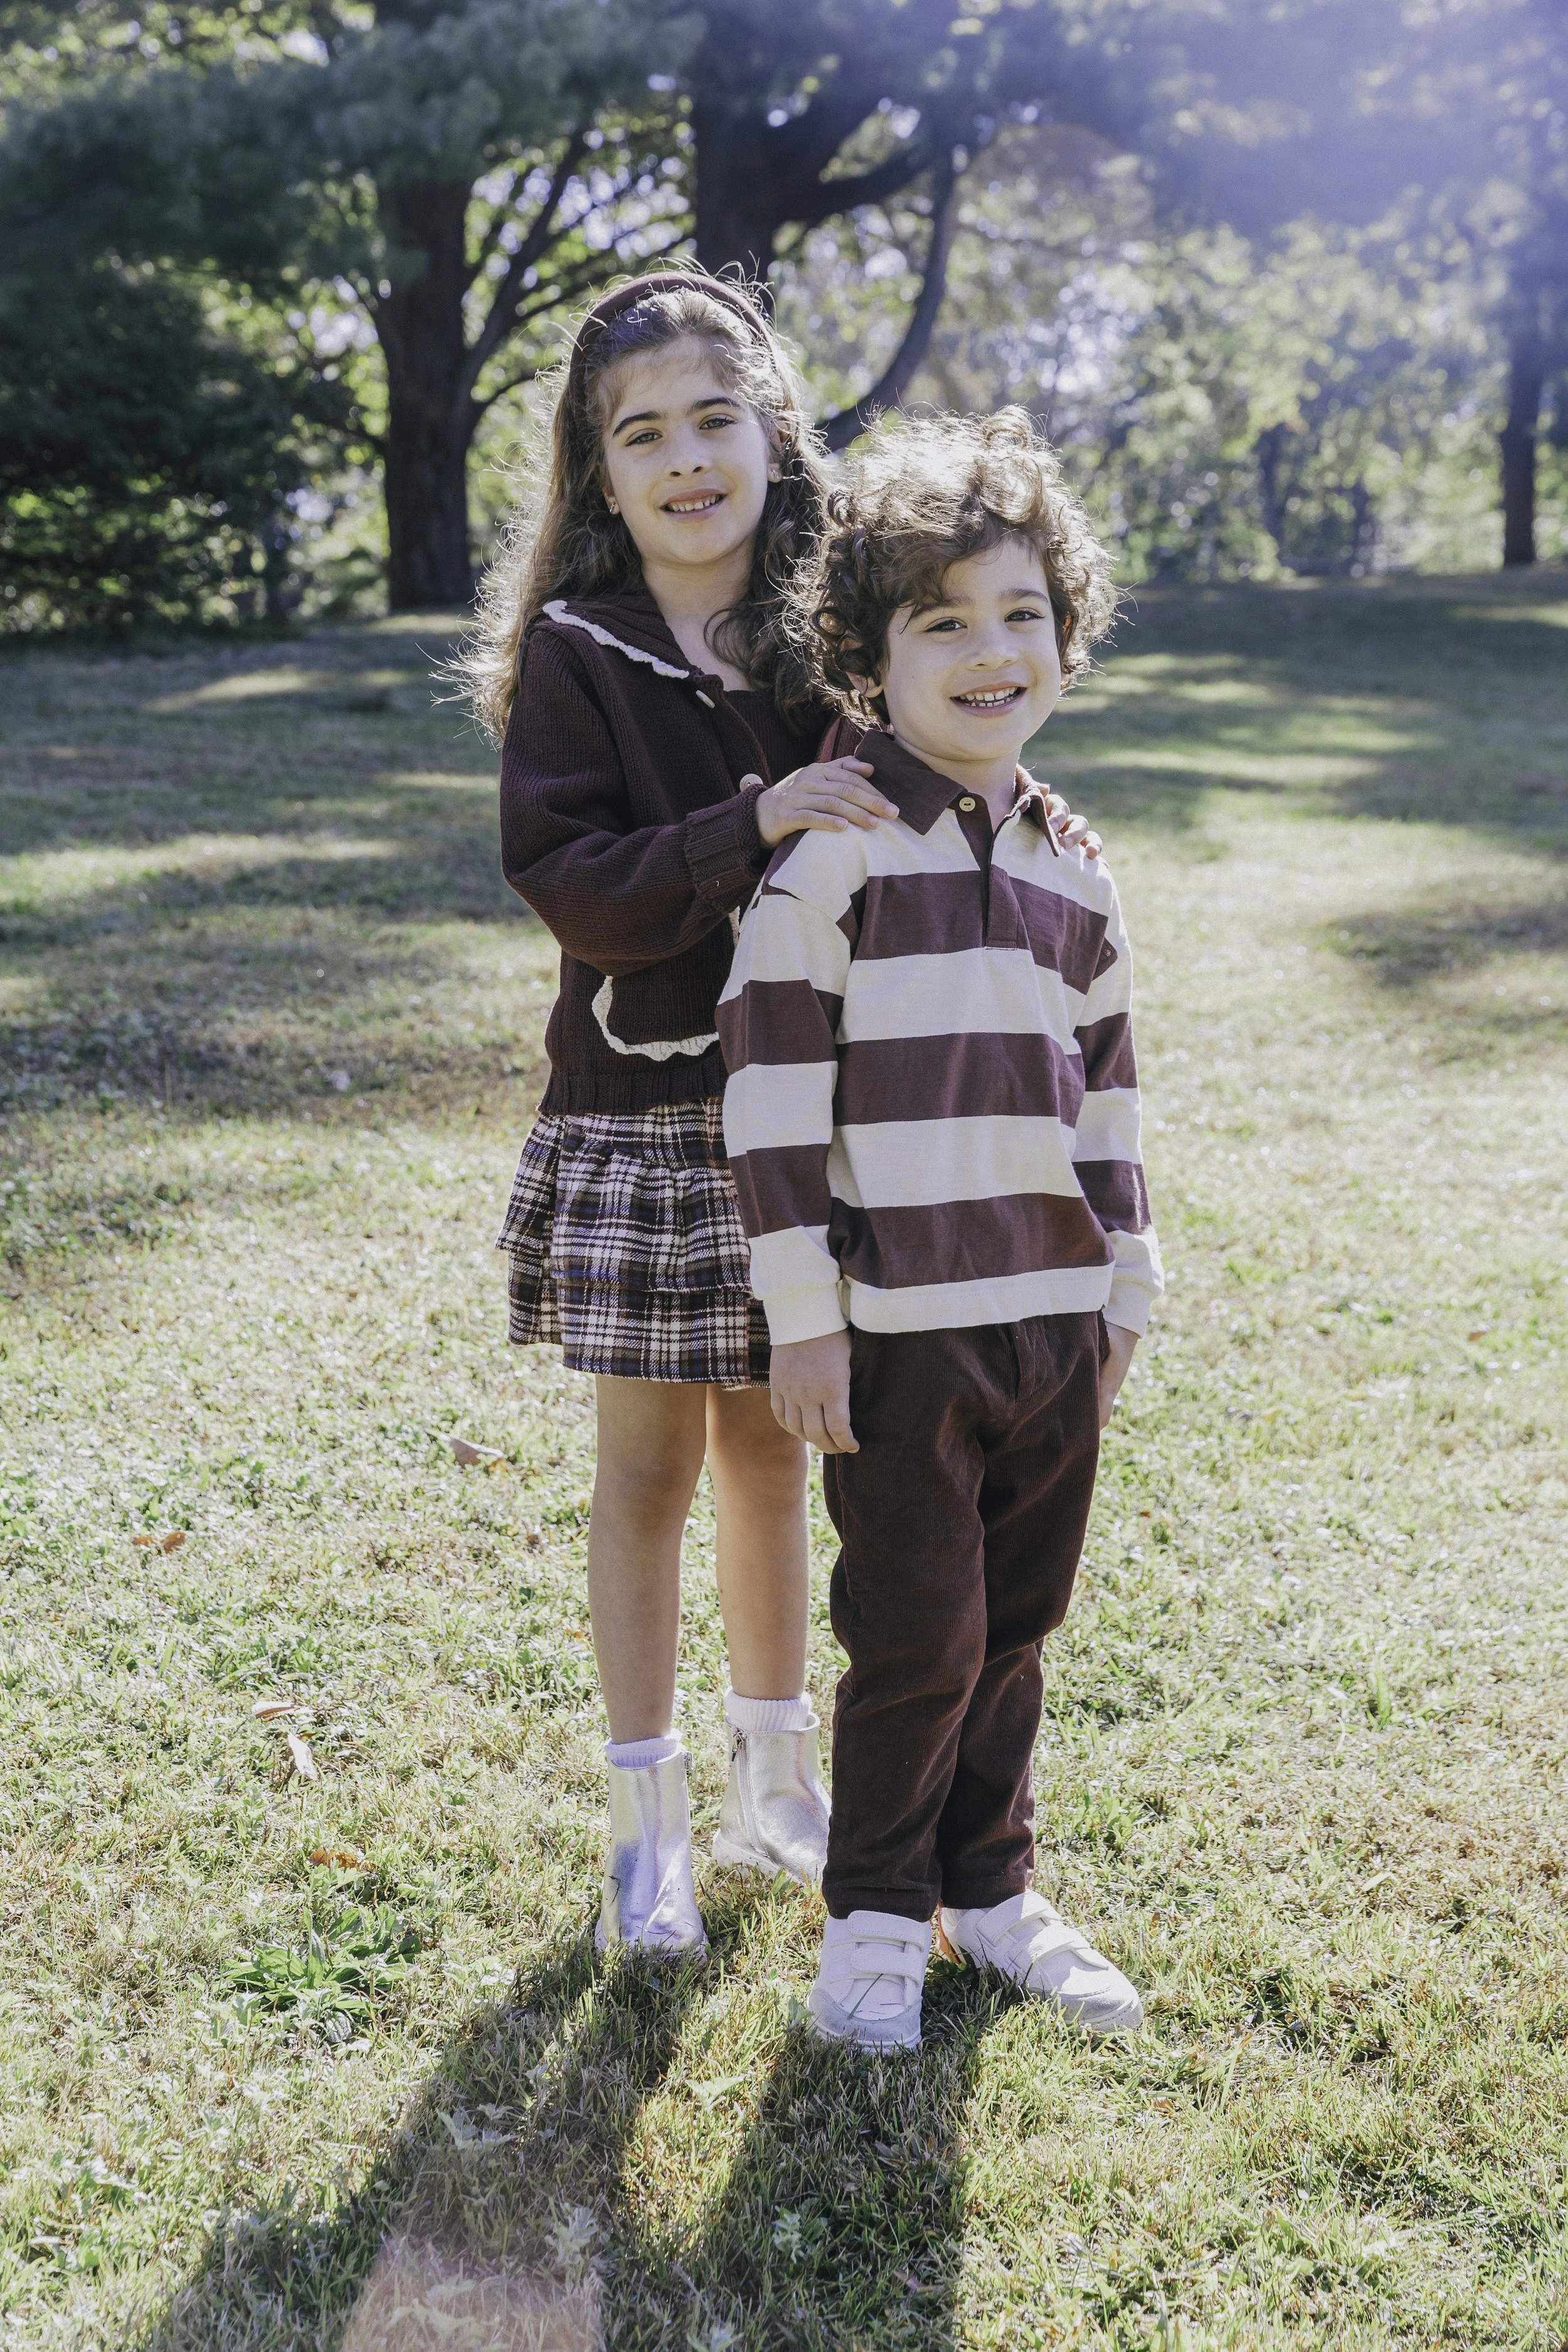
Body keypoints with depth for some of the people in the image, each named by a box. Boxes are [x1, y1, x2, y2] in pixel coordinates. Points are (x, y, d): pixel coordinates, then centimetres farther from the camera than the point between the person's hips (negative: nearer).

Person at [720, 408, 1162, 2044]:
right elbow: (770, 1094, -11)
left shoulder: (1071, 871, 10)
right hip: (900, 1328, -5)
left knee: (1016, 1627, 15)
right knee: (917, 1638, 3)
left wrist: (1124, 1289, 16)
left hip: (1054, 1320, 6)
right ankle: (875, 1911, 24)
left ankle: (989, 1887, 34)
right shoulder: (828, 851, -9)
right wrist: (801, 1314, -13)